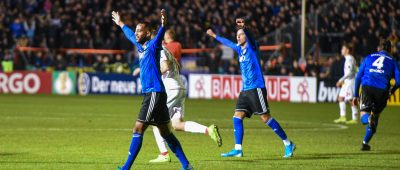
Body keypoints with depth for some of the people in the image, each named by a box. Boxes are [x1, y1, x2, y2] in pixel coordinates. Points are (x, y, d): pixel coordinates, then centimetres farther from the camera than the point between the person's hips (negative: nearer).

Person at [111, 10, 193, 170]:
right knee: (165, 132, 11)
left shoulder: (152, 46, -7)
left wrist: (163, 25, -49)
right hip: (150, 93, 9)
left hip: (155, 93, -9)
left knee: (138, 129, -9)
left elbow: (159, 36, -29)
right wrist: (120, 24, 51)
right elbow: (131, 35, 36)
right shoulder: (140, 46, 16)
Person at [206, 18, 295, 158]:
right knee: (237, 117, -2)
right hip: (245, 90, 8)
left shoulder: (251, 47, -4)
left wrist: (243, 28, -44)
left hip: (256, 88, -8)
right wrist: (215, 36, 48)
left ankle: (288, 144, -2)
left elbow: (249, 36, -25)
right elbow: (229, 43, 36)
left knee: (265, 118, -9)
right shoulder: (240, 49, 18)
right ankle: (238, 149, -1)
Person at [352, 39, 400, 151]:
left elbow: (358, 77, 17)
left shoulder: (369, 57, 22)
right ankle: (365, 143, 16)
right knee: (375, 115, 17)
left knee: (364, 114, 0)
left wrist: (356, 95, 21)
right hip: (382, 91, 0)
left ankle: (368, 119, -37)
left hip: (367, 87, 0)